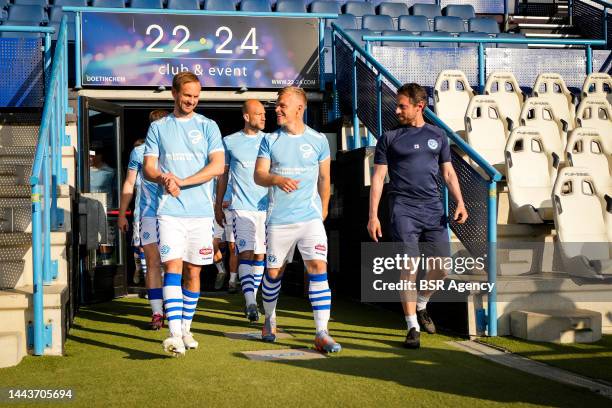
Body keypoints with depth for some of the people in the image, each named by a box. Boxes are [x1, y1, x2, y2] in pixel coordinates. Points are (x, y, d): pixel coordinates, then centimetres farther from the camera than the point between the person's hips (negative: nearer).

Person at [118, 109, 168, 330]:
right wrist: (122, 213, 9)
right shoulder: (139, 151, 8)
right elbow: (129, 184, 11)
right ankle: (157, 313, -2)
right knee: (152, 263, -4)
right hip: (148, 213, -1)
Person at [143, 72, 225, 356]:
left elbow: (218, 165, -4)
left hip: (201, 211, 1)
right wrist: (164, 179, -17)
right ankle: (174, 334, -19)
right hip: (169, 209, -1)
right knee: (173, 266, -13)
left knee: (193, 271, 6)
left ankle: (186, 329, 21)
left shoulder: (208, 126, 8)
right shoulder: (158, 127, 11)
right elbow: (149, 167, 7)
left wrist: (183, 181, -13)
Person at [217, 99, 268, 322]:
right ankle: (250, 303, -20)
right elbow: (223, 175, 13)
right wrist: (218, 206, 13)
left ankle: (252, 300, 16)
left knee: (260, 254, 6)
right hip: (241, 206, -2)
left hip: (266, 206, 3)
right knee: (245, 253, -14)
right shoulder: (229, 142, 5)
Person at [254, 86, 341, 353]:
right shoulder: (270, 141, 4)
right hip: (278, 219, 1)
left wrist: (323, 209, 16)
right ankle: (269, 320, 34)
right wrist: (277, 179, -23)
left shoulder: (318, 140, 4)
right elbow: (258, 175, -3)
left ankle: (322, 333, -11)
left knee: (318, 268, -12)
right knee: (273, 271, 10)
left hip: (310, 217, -1)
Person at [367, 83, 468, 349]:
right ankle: (413, 327, 5)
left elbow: (448, 172, 16)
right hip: (403, 210, -3)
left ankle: (421, 306, 31)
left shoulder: (437, 135, 13)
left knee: (441, 269, 3)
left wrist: (459, 202, 1)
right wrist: (373, 215, -4)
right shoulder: (389, 138, 5)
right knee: (408, 270, -6)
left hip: (433, 210, 3)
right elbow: (378, 177, 3)